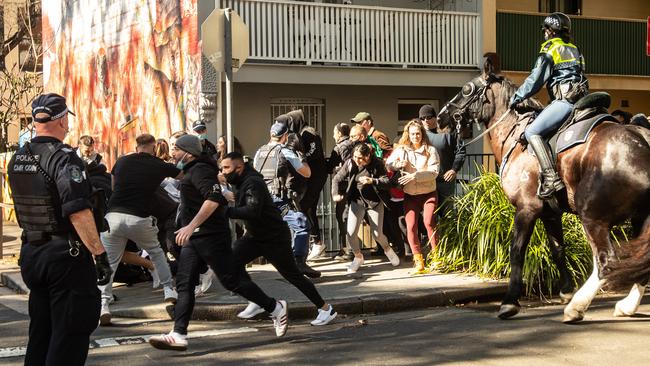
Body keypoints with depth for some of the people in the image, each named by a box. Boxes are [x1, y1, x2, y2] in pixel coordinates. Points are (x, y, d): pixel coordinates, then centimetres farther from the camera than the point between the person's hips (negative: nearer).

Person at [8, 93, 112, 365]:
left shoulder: (17, 159, 7)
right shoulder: (64, 158, -17)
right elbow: (78, 212, -25)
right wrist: (100, 254, -22)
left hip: (30, 253, 8)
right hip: (66, 255, -8)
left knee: (40, 332, 18)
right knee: (69, 335, 0)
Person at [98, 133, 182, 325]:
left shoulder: (122, 161, 12)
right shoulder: (159, 166, 7)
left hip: (114, 215, 1)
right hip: (140, 219, -1)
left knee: (108, 263, 6)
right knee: (156, 252, 26)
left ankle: (103, 305, -8)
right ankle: (168, 290, 29)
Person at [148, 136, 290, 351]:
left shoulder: (200, 170, -13)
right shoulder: (191, 171, 18)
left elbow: (214, 199, -28)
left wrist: (192, 226, -34)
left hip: (209, 235, -10)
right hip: (193, 237, 10)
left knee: (231, 280, -4)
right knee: (184, 284, 0)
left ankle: (276, 309, 11)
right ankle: (178, 335, -5)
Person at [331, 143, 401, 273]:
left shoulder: (377, 164, -14)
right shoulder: (350, 163, -9)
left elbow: (387, 181, -18)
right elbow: (337, 179, -3)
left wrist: (372, 181, -35)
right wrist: (336, 194, -20)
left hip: (375, 201, -1)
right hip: (357, 201, 2)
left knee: (377, 234, 1)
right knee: (351, 233, -10)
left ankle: (387, 249, 38)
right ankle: (358, 257, 19)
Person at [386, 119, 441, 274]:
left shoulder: (430, 150, -2)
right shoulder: (401, 150, 7)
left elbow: (433, 172, -11)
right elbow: (387, 165, 10)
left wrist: (414, 176, -21)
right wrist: (398, 164, -11)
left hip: (428, 193, -3)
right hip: (410, 195, 3)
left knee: (429, 222, -19)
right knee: (411, 226, -7)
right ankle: (418, 259, 4)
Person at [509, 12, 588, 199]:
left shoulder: (550, 48, 0)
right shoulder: (575, 50, 25)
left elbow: (535, 79, -4)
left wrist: (516, 98, 4)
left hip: (564, 101, -9)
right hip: (581, 100, 9)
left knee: (532, 132, -15)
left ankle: (551, 178, -29)